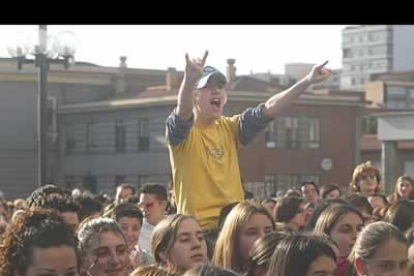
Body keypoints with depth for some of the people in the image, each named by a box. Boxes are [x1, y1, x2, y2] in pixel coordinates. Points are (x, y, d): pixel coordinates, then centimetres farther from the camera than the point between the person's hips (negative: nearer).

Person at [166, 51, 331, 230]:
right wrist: (189, 79, -48)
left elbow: (268, 109, 1)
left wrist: (307, 81, -11)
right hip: (198, 227, -5)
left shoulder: (230, 128, 10)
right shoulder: (182, 131, -5)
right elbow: (183, 112, -27)